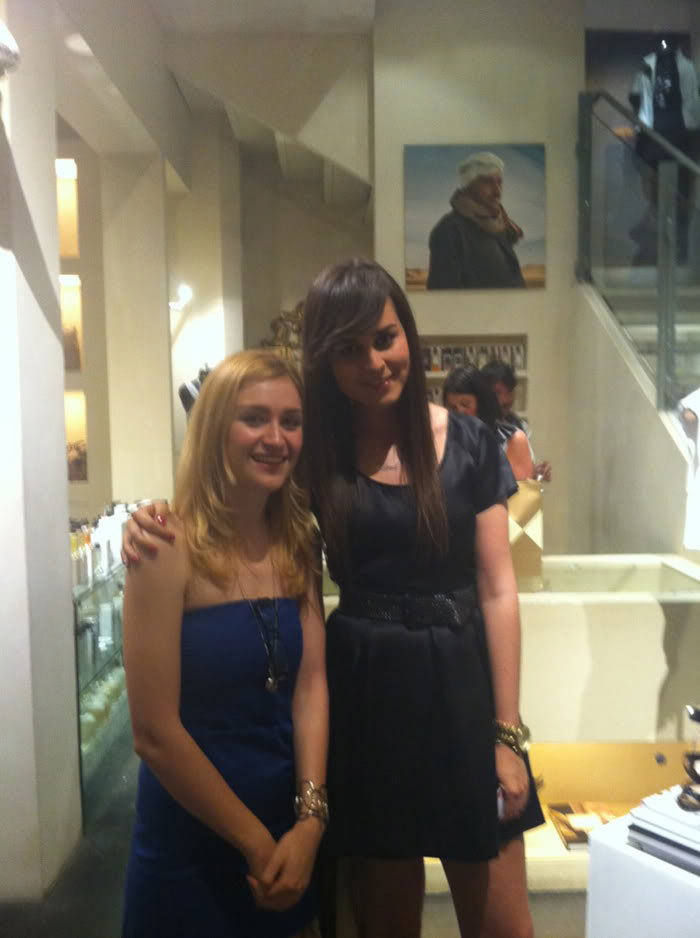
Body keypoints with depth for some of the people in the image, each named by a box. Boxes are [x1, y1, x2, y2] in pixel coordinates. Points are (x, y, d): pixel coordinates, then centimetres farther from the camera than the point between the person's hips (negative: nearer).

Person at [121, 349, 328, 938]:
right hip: (191, 847, -4)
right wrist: (256, 844, -12)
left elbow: (310, 685, -6)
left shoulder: (296, 548, -2)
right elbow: (154, 732, -19)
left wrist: (309, 822, -16)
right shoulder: (171, 549, -19)